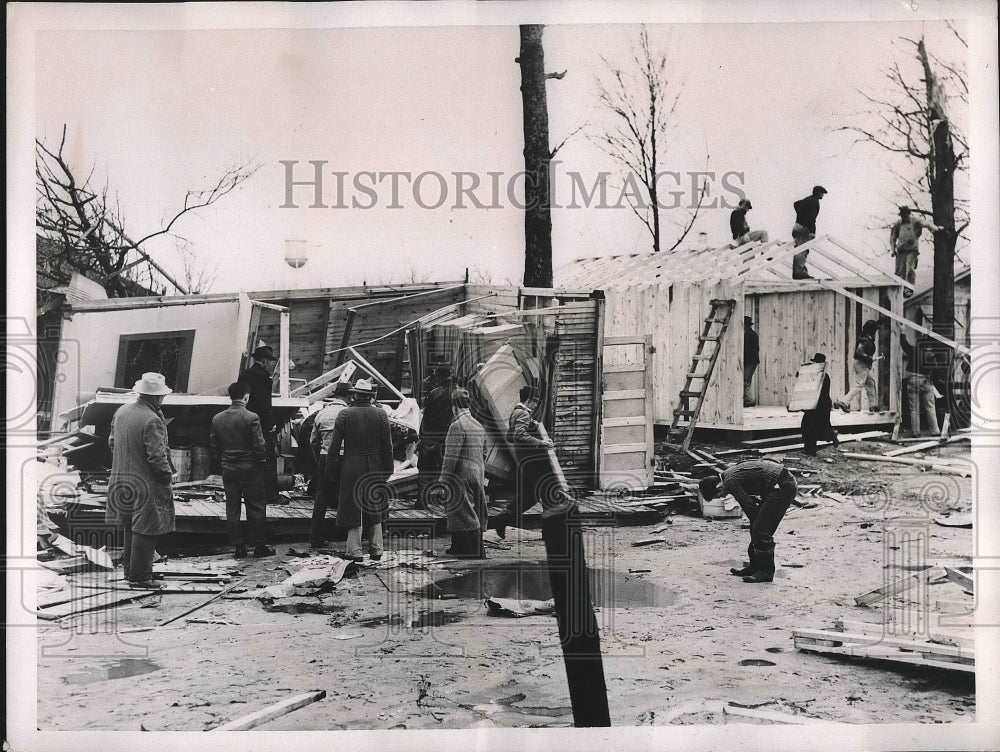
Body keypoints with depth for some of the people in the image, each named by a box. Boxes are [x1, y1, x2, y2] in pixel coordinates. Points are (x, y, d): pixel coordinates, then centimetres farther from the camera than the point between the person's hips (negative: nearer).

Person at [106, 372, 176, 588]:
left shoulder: (121, 412, 5)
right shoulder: (152, 420, -21)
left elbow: (112, 442, 15)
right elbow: (157, 456, -21)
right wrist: (167, 481, -10)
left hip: (122, 479, 9)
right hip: (146, 485, -9)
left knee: (131, 528, 20)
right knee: (145, 530, 0)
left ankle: (129, 568, 29)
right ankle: (140, 576, 4)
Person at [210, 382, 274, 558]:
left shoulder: (217, 419, 2)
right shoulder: (251, 418, -14)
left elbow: (214, 446, 8)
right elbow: (259, 446, -13)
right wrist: (262, 463, 2)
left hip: (228, 470, 4)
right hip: (250, 470, -4)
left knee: (232, 509, 9)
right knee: (256, 508, 5)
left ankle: (238, 547, 11)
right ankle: (259, 546, 9)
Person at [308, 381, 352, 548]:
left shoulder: (321, 414, 8)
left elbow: (313, 441, 13)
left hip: (324, 459, 5)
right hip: (343, 458, -5)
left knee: (321, 498, 9)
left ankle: (315, 538, 10)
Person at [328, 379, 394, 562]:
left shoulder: (345, 414, -6)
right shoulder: (381, 414, -2)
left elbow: (335, 444, -6)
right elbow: (387, 446, 1)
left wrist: (330, 467, 3)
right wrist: (388, 469, 9)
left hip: (351, 468, -2)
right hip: (375, 468, 2)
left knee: (353, 510, 5)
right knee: (375, 510, 14)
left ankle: (355, 551, 4)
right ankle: (376, 549, 15)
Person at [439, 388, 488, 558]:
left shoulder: (457, 425, -14)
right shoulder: (479, 425, 12)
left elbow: (451, 456, -18)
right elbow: (484, 454, 16)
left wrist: (443, 480, -13)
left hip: (462, 475, -9)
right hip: (477, 475, 9)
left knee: (464, 513, -3)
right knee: (476, 513, 13)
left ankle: (473, 552, -1)